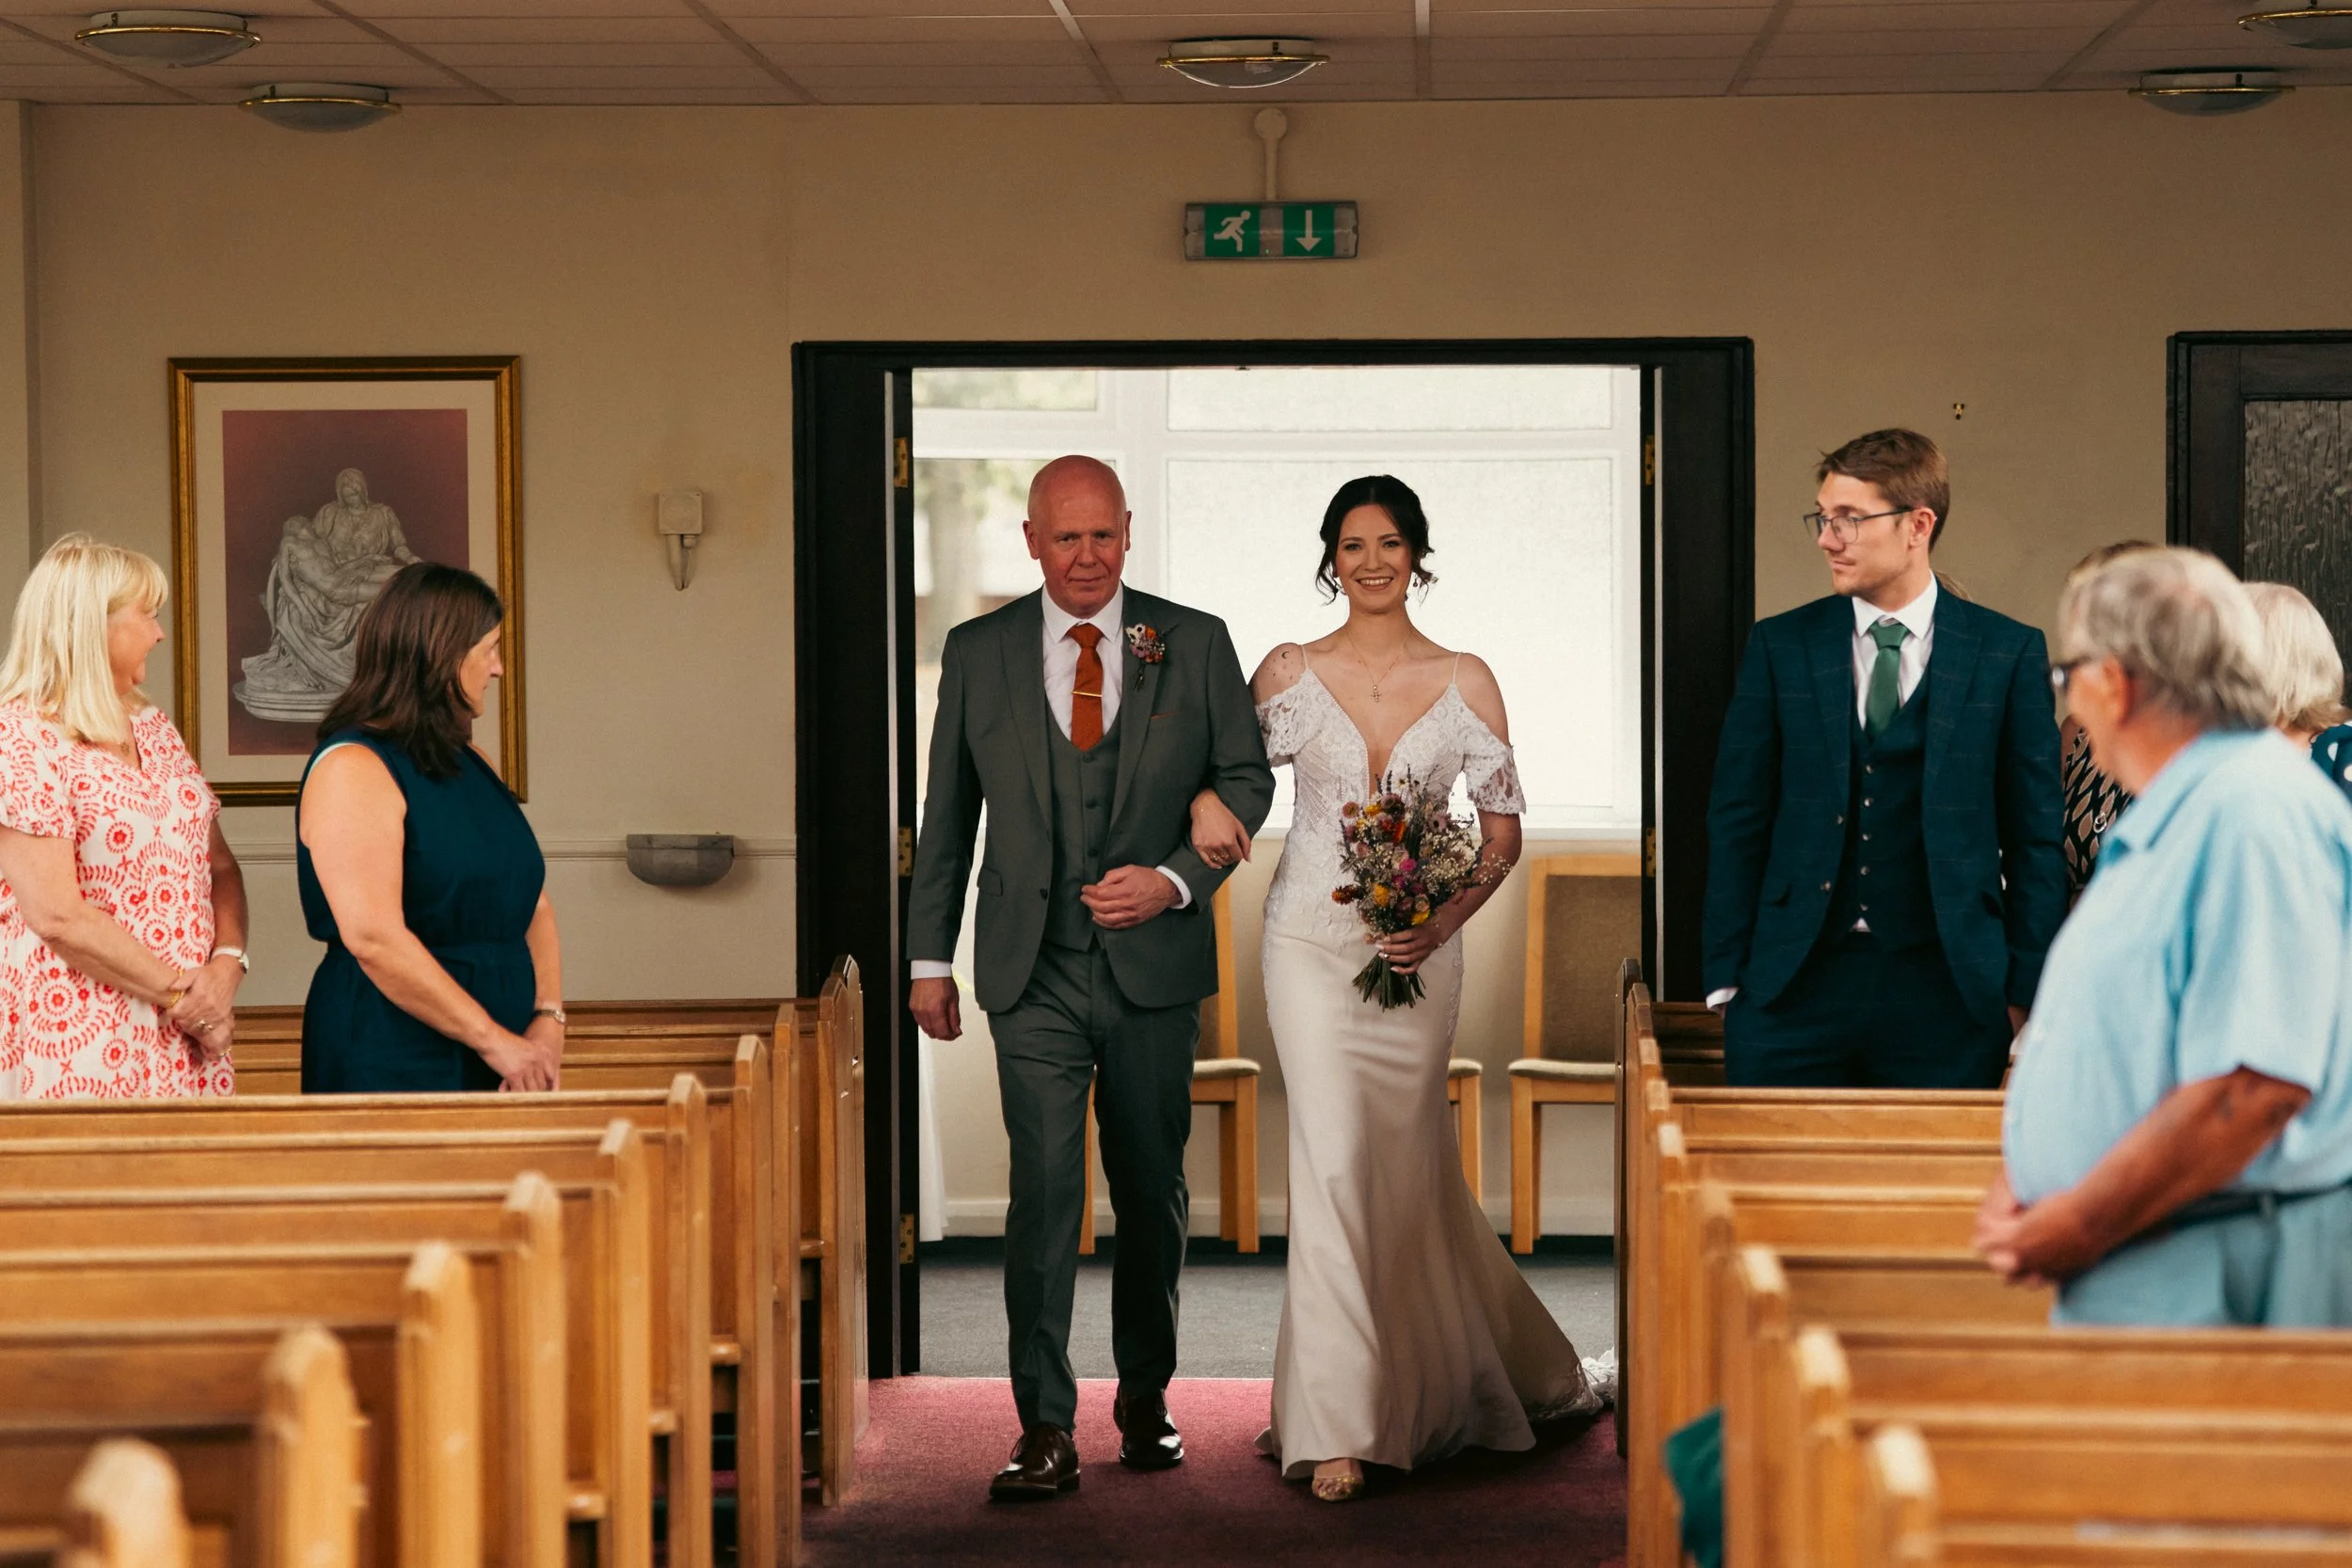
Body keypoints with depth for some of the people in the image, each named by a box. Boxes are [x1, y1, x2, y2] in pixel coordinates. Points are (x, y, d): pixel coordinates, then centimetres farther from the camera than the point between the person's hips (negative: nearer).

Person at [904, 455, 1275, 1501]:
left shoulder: (1194, 643, 2)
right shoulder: (977, 654, 4)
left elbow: (1245, 777, 6)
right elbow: (946, 818, 9)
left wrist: (1177, 879, -9)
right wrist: (928, 958, 7)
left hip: (1156, 963, 1)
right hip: (1034, 972, -1)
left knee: (1153, 1190, 12)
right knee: (1044, 1190, -10)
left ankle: (1145, 1398, 28)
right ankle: (1045, 1432, -9)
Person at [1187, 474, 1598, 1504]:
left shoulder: (1465, 681, 3)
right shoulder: (1290, 673, 3)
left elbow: (1502, 828, 5)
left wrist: (1447, 919, -10)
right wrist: (1205, 800, -12)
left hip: (1418, 947, 1)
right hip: (1311, 942, -1)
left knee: (1407, 1165, 9)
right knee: (1334, 1159, -10)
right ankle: (1339, 1425, -7)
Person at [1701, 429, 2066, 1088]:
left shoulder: (2009, 653, 4)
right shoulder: (1779, 646, 7)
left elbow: (2036, 835, 5)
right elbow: (1738, 821, 6)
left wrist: (2027, 991, 0)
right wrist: (1726, 976, 0)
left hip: (1945, 993, -1)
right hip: (1794, 986, 1)